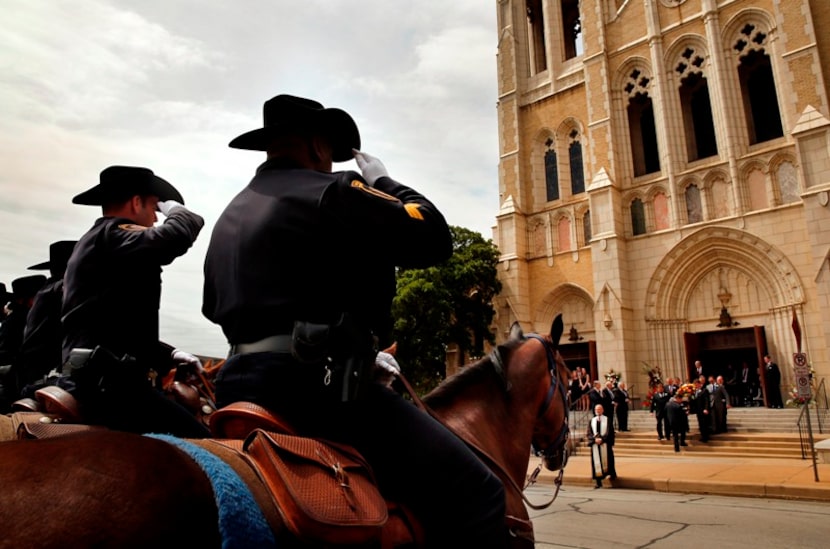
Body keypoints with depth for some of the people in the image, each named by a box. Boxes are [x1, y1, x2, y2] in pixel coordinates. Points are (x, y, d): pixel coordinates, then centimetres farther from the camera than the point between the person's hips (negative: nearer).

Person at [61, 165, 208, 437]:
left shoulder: (92, 242, 25)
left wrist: (169, 354, 21)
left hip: (98, 381, 11)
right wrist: (174, 209, -2)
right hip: (110, 384, -11)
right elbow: (177, 235, -27)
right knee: (199, 442, -16)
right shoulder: (112, 235, -7)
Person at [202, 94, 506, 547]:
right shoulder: (330, 193, -7)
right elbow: (434, 239, -7)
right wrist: (383, 182, 8)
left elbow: (213, 306, 31)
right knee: (473, 490, -10)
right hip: (315, 383, -10)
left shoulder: (231, 214, 21)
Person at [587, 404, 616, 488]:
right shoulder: (592, 421, 11)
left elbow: (609, 432, -4)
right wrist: (595, 439, -12)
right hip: (595, 444, 2)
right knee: (596, 463, -1)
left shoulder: (607, 420, 4)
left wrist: (601, 439, -15)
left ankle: (612, 475, 31)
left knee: (606, 461, 5)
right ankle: (598, 482, 0)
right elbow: (589, 433, 6)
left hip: (605, 444, -2)